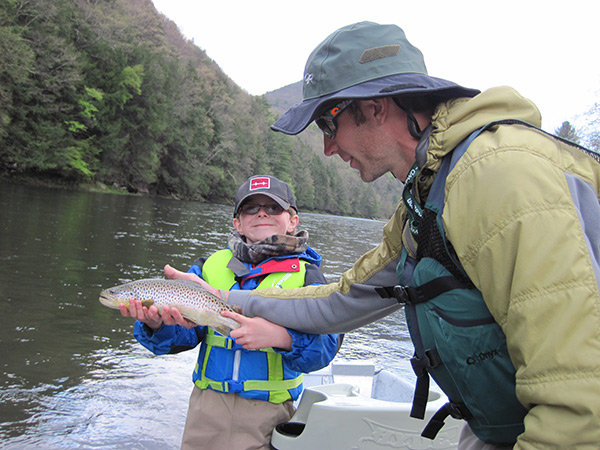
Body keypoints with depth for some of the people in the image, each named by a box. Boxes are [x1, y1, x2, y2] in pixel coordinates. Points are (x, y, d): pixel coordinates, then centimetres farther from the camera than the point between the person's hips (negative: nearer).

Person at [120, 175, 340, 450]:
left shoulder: (305, 276, -3)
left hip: (266, 412, -2)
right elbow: (182, 335, 1)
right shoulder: (211, 265, 6)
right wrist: (156, 324, -21)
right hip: (206, 404, 3)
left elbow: (325, 346, -14)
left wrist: (282, 337, -33)